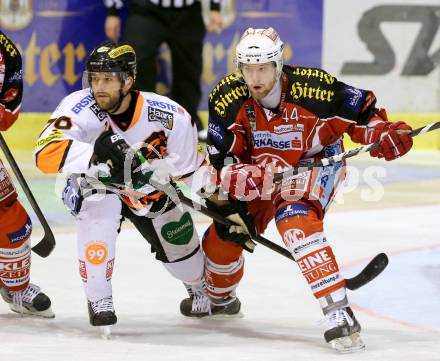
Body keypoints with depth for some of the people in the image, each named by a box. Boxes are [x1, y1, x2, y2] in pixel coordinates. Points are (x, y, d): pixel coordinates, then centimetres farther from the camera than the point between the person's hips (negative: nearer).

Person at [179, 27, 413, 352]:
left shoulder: (313, 88, -28)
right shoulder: (228, 98, -19)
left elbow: (361, 109, -15)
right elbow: (221, 158, -11)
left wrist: (383, 133, -32)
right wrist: (224, 201, -23)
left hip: (316, 163, -4)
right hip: (260, 172, 4)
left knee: (294, 219, -33)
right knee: (222, 236, 3)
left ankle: (339, 313, -36)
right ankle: (219, 296, 40)